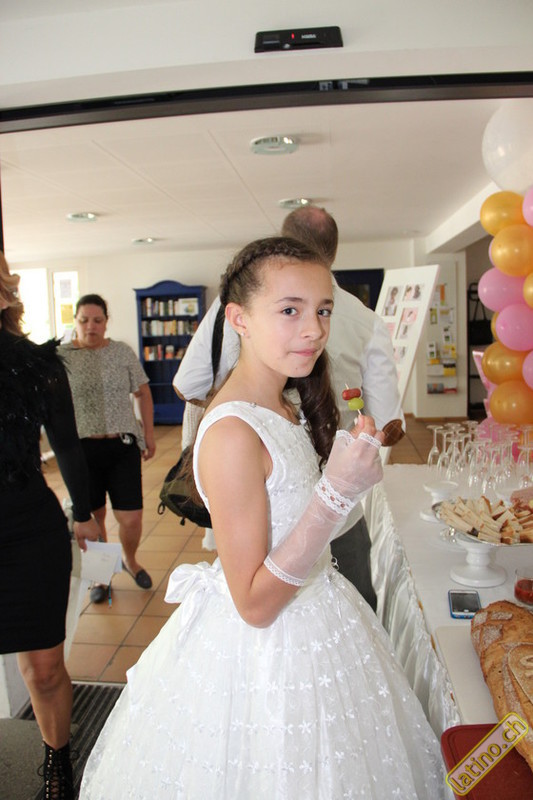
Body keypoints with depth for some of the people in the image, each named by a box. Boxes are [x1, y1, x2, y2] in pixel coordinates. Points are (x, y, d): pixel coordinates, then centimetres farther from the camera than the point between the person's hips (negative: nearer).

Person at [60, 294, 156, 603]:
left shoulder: (123, 352, 4)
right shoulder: (61, 355, 0)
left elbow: (143, 393, 11)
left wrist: (149, 432, 7)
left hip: (123, 445, 1)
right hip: (82, 447, 0)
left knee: (132, 520, 1)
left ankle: (130, 560, 33)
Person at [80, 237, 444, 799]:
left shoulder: (283, 410, 0)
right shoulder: (231, 433, -28)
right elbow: (255, 603, -26)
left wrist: (357, 452, 9)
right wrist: (336, 491, -33)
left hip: (310, 620, 9)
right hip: (261, 651, -8)